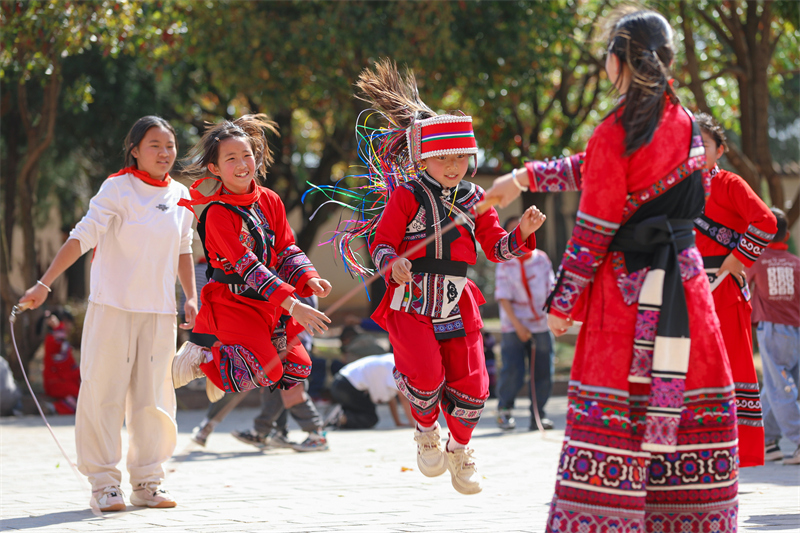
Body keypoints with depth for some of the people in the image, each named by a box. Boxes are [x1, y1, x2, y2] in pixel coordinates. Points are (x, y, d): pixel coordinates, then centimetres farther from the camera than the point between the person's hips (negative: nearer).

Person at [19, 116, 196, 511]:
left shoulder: (181, 196, 9)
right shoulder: (118, 188, -6)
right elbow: (82, 237, -13)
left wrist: (191, 298, 15)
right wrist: (44, 283, -20)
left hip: (159, 312, 4)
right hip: (113, 305, -4)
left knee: (153, 397, 5)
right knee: (105, 392, -4)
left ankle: (147, 483, 14)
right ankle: (104, 483, 3)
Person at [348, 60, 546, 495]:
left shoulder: (473, 199, 8)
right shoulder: (407, 197, -6)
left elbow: (496, 247, 10)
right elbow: (382, 242, -7)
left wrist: (522, 233, -9)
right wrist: (392, 265, -28)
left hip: (457, 305, 4)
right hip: (410, 302, -4)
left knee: (470, 385, 1)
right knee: (427, 377, -22)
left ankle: (459, 448, 29)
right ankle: (426, 433, 12)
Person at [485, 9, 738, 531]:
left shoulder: (616, 133, -12)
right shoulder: (683, 121, 7)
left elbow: (593, 230, -11)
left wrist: (563, 301, -3)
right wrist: (527, 177, 23)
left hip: (627, 282, -5)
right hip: (684, 278, 5)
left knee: (609, 407, -3)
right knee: (692, 401, 8)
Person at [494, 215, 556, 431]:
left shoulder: (542, 259, 5)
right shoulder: (505, 265, -5)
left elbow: (550, 290, 10)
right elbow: (503, 298, -7)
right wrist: (517, 325, -14)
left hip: (541, 326, 3)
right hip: (514, 327, -3)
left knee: (544, 373, 2)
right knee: (512, 373, -11)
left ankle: (538, 415, 16)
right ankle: (504, 411, 10)